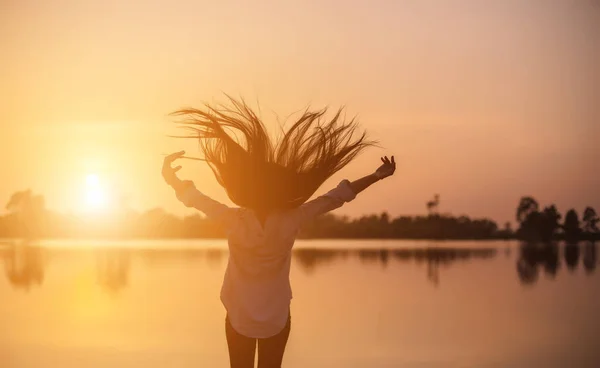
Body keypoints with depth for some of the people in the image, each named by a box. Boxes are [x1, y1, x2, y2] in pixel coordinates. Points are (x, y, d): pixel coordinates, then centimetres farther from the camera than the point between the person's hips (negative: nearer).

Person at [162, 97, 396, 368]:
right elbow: (337, 197, -11)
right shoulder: (291, 221, -18)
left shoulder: (234, 222, -20)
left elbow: (193, 198, -8)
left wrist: (172, 178, 7)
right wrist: (378, 176, -4)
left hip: (239, 320, -1)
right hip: (277, 319, 1)